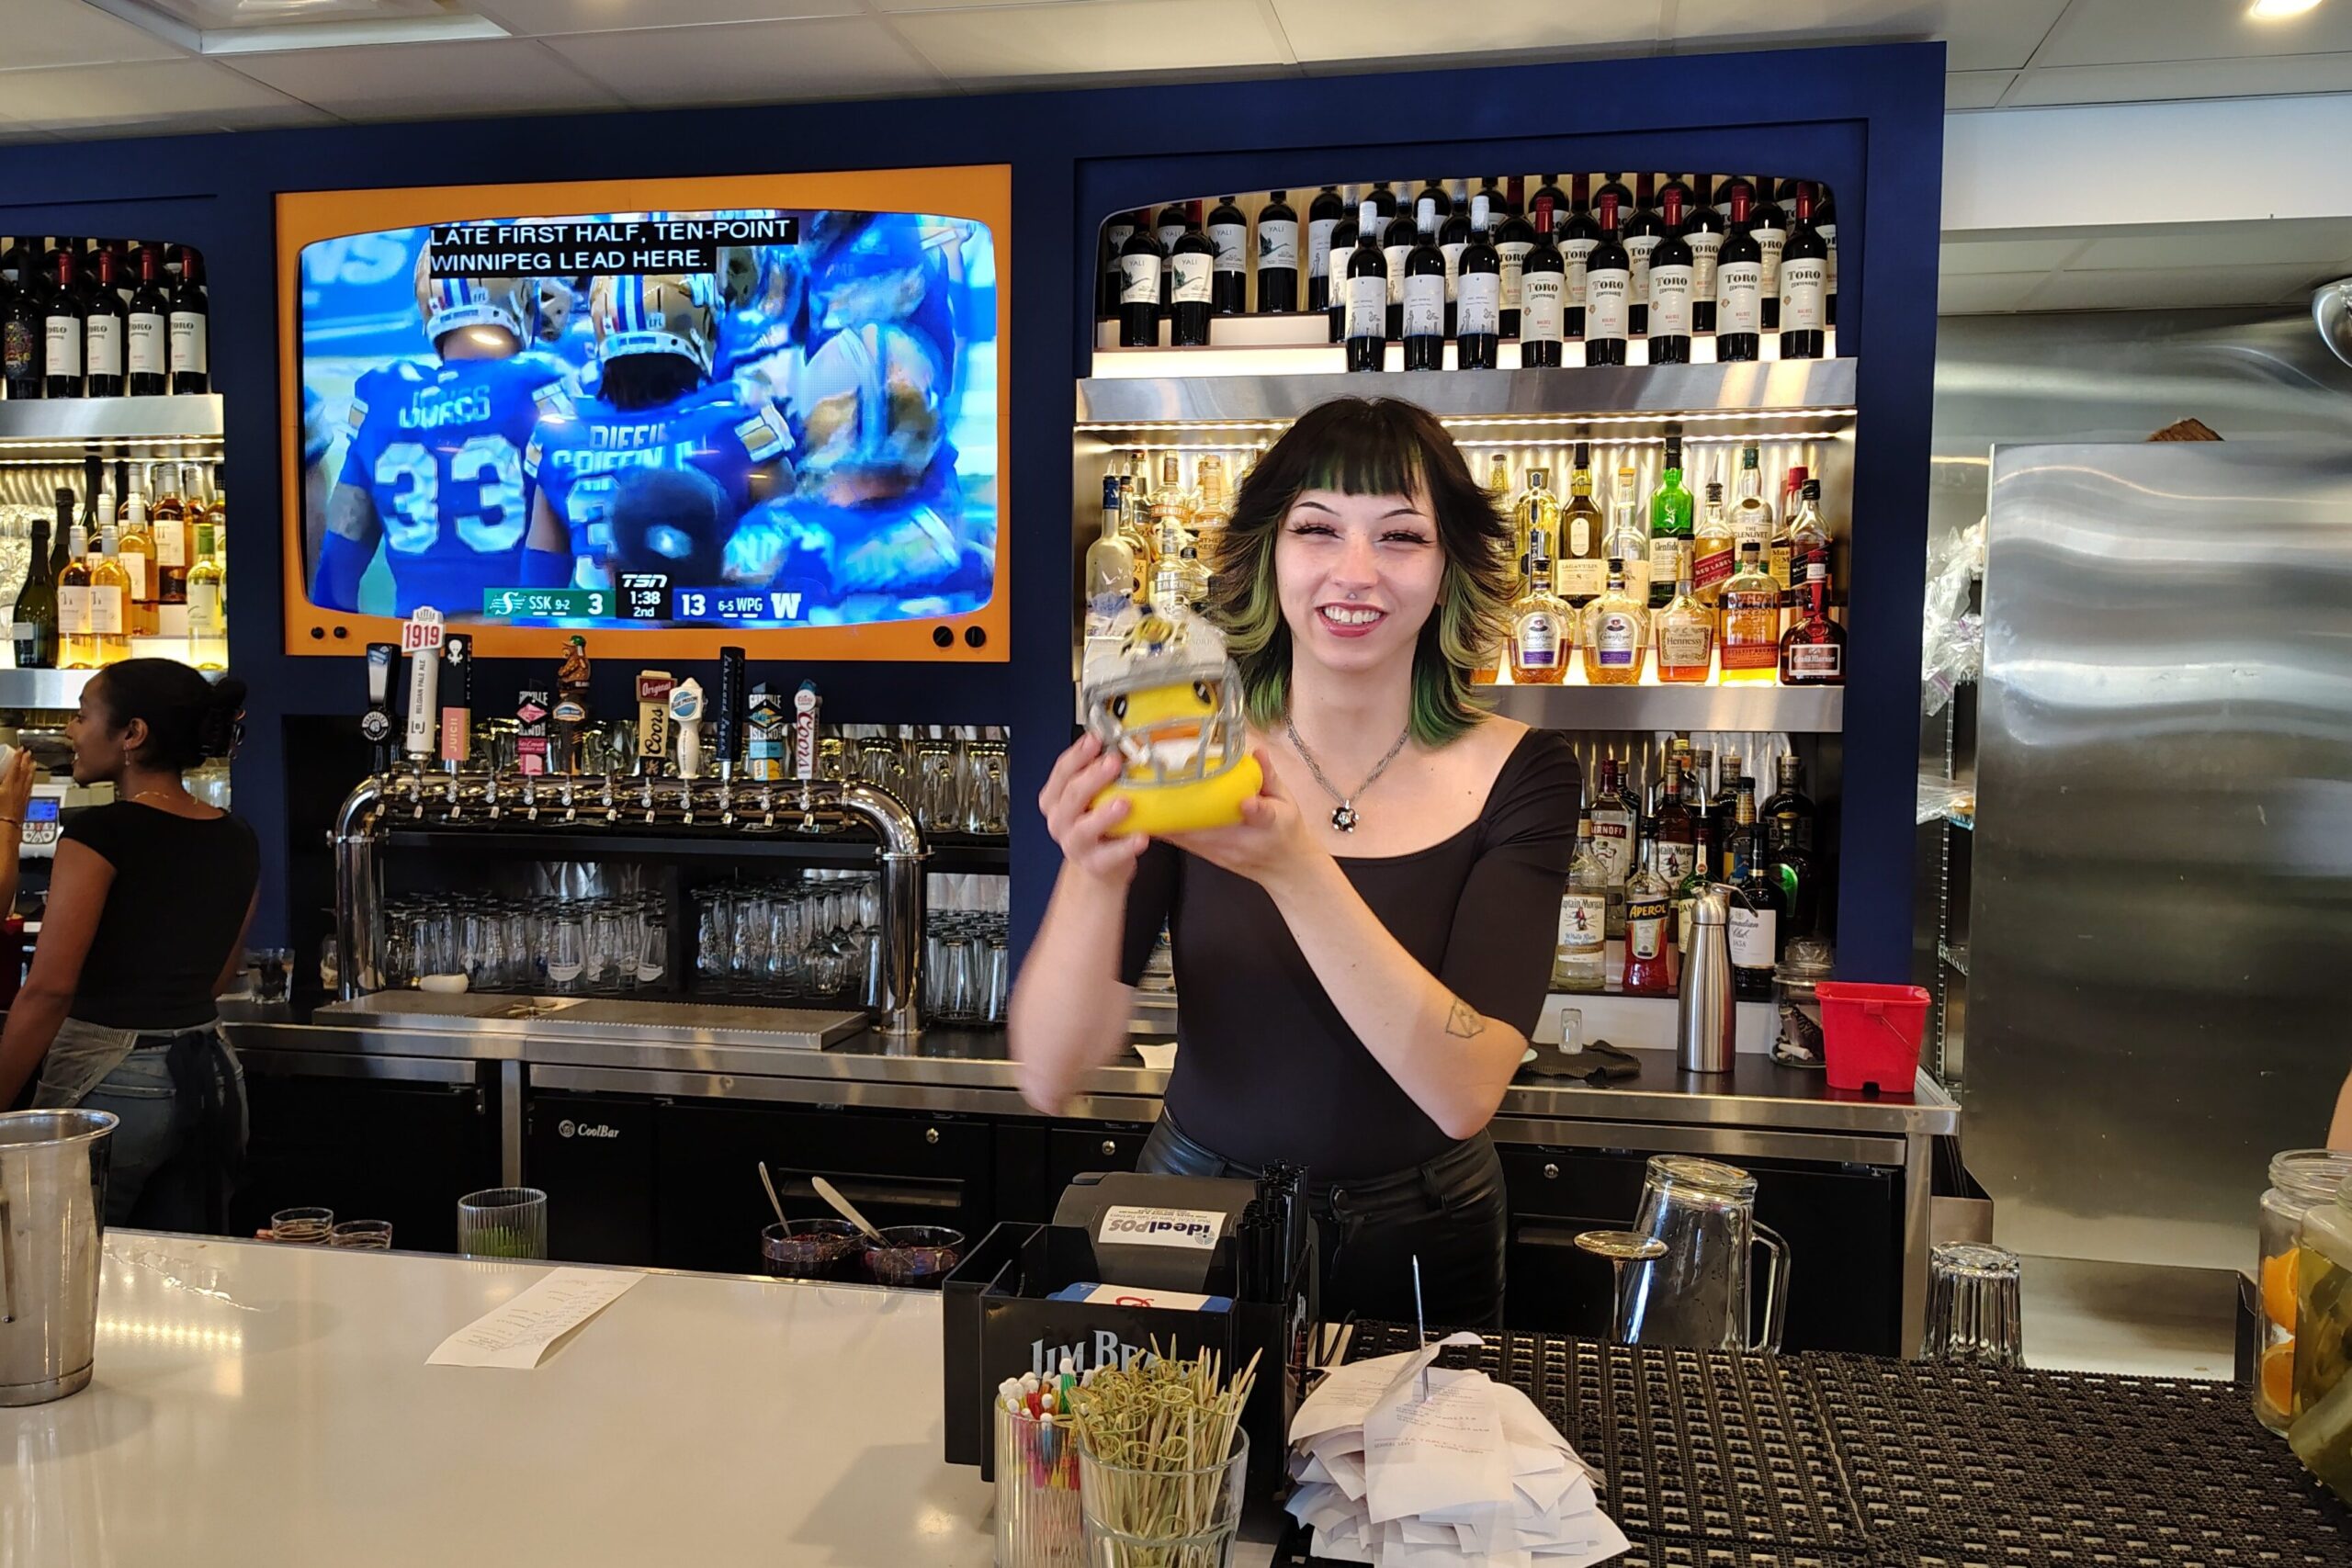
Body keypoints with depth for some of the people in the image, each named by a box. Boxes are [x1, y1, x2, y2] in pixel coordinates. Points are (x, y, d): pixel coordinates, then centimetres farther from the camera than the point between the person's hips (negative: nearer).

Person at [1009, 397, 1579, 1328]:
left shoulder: (1518, 775, -12)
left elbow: (1466, 1093, -24)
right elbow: (1050, 1077, -19)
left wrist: (1296, 870, -37)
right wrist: (1092, 872, -38)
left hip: (1418, 1250, 0)